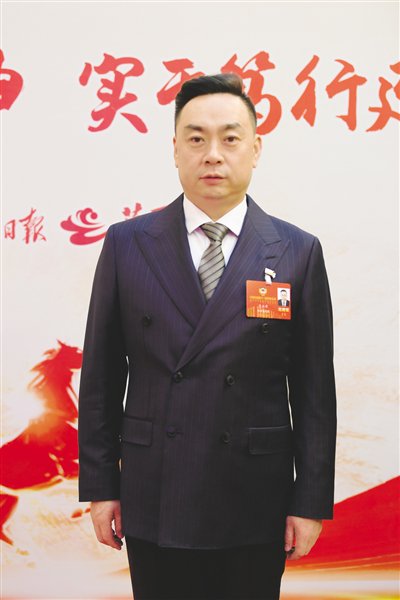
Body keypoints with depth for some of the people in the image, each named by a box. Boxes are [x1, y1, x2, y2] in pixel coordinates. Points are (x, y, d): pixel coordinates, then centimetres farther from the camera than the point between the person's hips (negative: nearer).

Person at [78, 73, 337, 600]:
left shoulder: (298, 253, -1)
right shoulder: (127, 244, 1)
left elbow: (314, 389, 0)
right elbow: (101, 374, 3)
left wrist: (312, 501, -1)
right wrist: (100, 485, 2)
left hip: (256, 509, 0)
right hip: (154, 501, 1)